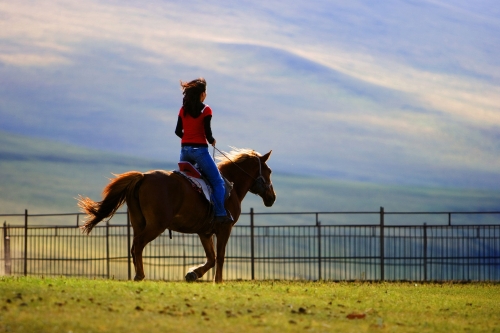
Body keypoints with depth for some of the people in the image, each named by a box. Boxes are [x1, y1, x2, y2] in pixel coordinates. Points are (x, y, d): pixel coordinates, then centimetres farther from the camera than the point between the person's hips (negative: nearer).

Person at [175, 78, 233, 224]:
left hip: (184, 150, 6)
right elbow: (207, 132, -13)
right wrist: (212, 141, 6)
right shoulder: (206, 110, -8)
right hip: (199, 150, -6)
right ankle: (220, 214, -11)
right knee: (217, 182, -1)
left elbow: (178, 131, 9)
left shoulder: (183, 110, 7)